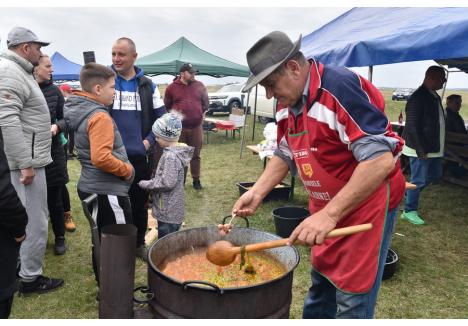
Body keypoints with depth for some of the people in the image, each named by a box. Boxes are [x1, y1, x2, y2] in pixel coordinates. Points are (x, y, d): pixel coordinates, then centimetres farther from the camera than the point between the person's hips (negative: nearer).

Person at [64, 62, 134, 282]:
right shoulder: (100, 116, -20)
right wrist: (127, 170, -16)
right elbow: (101, 158, -29)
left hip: (90, 187, 10)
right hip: (107, 191, -10)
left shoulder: (80, 111, 11)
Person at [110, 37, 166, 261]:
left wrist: (149, 141, -3)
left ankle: (139, 243, 31)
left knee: (140, 203, 13)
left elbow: (161, 117, 9)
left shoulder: (147, 85, 6)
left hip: (140, 156, 2)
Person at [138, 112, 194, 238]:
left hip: (168, 211, -9)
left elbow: (167, 182, -25)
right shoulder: (173, 152, 8)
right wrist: (151, 182, 9)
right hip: (170, 209, 9)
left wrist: (146, 184, -14)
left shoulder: (170, 156, -22)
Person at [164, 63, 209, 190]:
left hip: (196, 127, 1)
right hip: (178, 127, -1)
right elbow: (166, 106, 10)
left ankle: (196, 180, 19)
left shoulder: (200, 86, 5)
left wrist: (201, 114, 10)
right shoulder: (172, 87, 1)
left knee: (196, 155, 7)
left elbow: (206, 102, 16)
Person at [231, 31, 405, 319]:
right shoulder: (289, 103, 2)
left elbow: (381, 160, -31)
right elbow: (285, 155, 13)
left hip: (366, 204, -8)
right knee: (321, 281, 21)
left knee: (352, 300, 1)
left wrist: (329, 214, -34)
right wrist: (258, 192, -1)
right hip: (326, 209, 8)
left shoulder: (340, 88, -25)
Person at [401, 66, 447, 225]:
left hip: (434, 147, 9)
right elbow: (412, 126, -22)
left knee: (435, 176, 18)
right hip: (420, 148, -9)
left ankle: (408, 192, 34)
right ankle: (409, 211, 15)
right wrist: (421, 150, -23)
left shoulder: (434, 96, 11)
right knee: (419, 180, 0)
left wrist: (437, 147, 16)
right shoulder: (417, 97, -19)